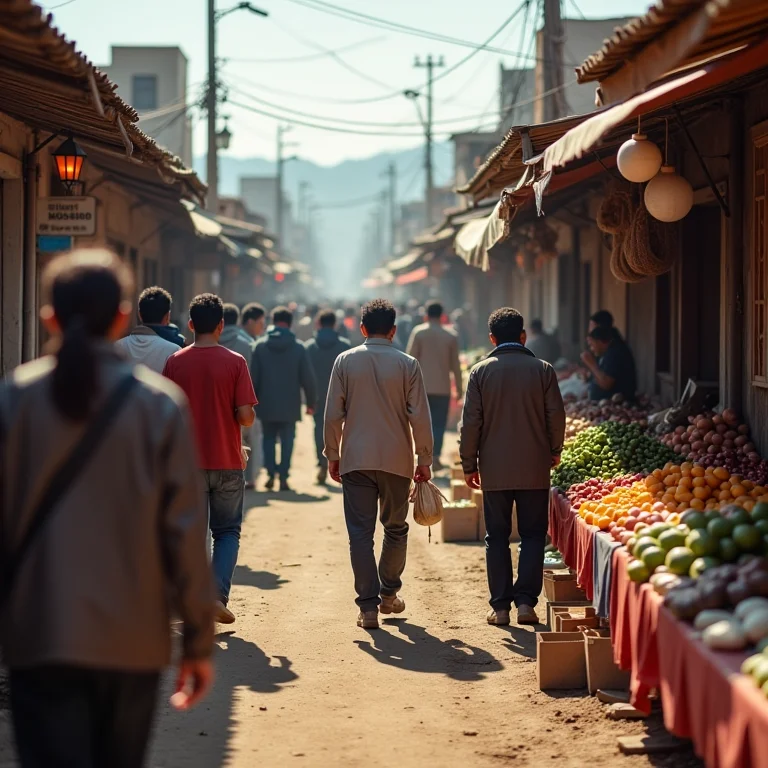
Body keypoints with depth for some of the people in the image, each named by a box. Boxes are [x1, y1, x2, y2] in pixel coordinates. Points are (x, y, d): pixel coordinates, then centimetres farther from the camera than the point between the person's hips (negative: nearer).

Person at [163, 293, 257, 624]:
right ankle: (219, 594, -4)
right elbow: (245, 416, -12)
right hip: (227, 461, -1)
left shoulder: (175, 362, -3)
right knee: (228, 531, 13)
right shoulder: (234, 362, -7)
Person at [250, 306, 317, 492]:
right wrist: (311, 402, 7)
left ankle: (271, 474, 1)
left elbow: (253, 377, 0)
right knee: (287, 441, 6)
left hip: (267, 405, 1)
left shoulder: (261, 346, -2)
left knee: (269, 439, 13)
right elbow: (307, 378, -3)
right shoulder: (298, 348, -4)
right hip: (289, 406, -1)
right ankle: (283, 477, 0)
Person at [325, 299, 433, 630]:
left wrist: (332, 454, 10)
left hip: (356, 459, 0)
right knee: (396, 528, 18)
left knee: (361, 532, 0)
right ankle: (389, 594, 28)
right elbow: (419, 417, -3)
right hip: (397, 459, 0)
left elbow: (333, 414, -1)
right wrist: (424, 459, 6)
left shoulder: (345, 361, -1)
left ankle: (368, 606, -5)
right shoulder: (407, 364, -2)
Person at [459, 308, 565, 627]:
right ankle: (526, 601, -2)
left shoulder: (481, 372, -2)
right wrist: (554, 451, 18)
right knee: (533, 535, 7)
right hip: (534, 469, 0)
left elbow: (470, 422, -2)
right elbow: (556, 416, 1)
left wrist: (469, 465, 6)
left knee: (497, 537, 7)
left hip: (494, 470, 0)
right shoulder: (543, 370, -2)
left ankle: (500, 606, 6)